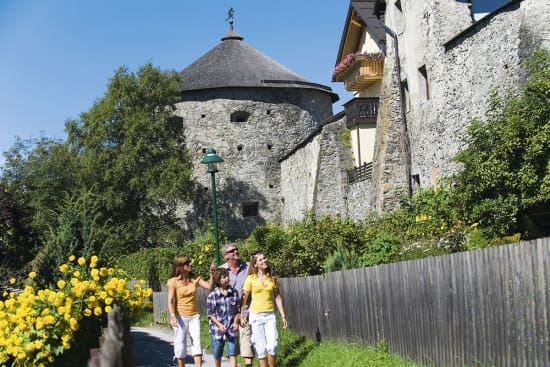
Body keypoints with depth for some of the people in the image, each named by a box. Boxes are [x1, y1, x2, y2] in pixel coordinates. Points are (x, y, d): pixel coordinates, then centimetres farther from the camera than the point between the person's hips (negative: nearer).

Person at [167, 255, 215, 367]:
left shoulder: (195, 278, 5)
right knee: (180, 345, 3)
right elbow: (170, 301, -11)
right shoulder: (173, 281, -6)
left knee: (197, 343, -6)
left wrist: (211, 274, -14)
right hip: (180, 317, -2)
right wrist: (173, 316, -23)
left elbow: (209, 287, -3)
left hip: (194, 316, 3)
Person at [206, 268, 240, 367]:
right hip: (217, 329, -1)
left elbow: (237, 310, 8)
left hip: (232, 329, 1)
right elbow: (210, 314, -6)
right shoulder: (212, 295, -7)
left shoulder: (234, 292, 0)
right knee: (217, 355, 14)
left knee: (232, 354, -5)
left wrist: (236, 322, -7)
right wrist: (219, 325, -17)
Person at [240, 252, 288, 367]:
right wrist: (241, 316, -3)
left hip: (270, 315, 1)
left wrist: (283, 316, 7)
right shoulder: (251, 278, -1)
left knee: (272, 346, -12)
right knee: (261, 348, 0)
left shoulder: (272, 278, 7)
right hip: (255, 316, -1)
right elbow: (244, 298, 2)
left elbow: (278, 298, 10)